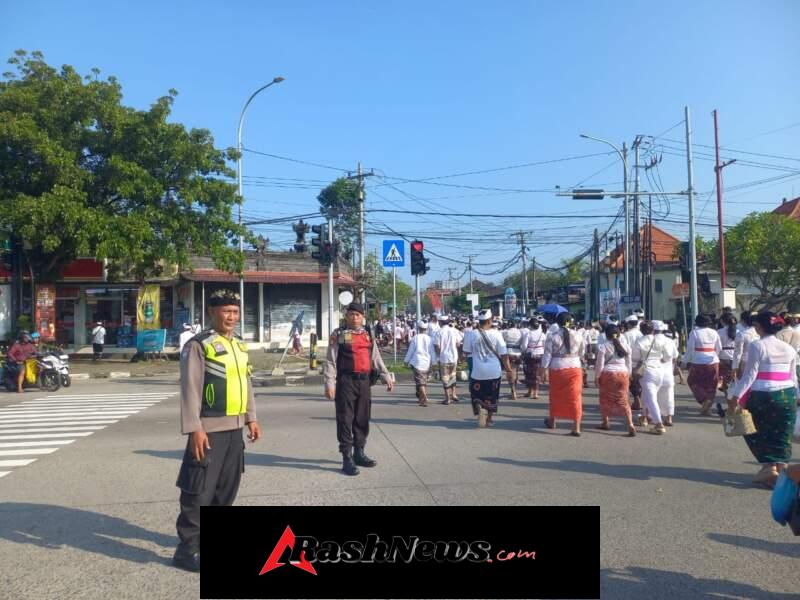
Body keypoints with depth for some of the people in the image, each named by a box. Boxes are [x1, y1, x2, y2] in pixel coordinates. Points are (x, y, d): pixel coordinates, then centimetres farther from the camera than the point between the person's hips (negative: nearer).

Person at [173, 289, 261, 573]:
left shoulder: (240, 346, 13)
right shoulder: (198, 345, -12)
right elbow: (190, 390, -16)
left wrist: (251, 417, 17)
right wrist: (194, 429, -20)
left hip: (235, 428, 8)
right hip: (210, 429, -8)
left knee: (228, 486, 17)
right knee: (199, 490, -3)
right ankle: (188, 548, 7)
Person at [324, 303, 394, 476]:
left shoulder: (368, 335, 14)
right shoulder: (338, 335, -2)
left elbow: (376, 359, 17)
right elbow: (331, 361, -6)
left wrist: (386, 377, 10)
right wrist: (329, 384, -14)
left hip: (364, 381, 5)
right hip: (346, 382, -5)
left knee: (363, 419, 13)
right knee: (345, 419, -2)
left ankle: (359, 453, 26)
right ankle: (347, 458, 3)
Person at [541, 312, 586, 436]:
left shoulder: (552, 336, -8)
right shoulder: (577, 335, -1)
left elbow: (547, 355, -8)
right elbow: (581, 353, 11)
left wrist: (543, 368, -1)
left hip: (557, 369, -1)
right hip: (575, 368, 1)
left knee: (556, 395, 17)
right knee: (575, 397, 3)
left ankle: (552, 421, 34)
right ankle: (576, 428, 1)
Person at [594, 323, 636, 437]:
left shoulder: (604, 346, -7)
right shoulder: (624, 345, 5)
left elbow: (600, 364, -8)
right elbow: (629, 362, 10)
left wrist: (596, 377, 2)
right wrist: (628, 374, 20)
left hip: (608, 374, -3)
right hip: (623, 374, 3)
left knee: (605, 399, 16)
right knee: (623, 401, 5)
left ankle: (605, 423, 27)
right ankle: (630, 425, -11)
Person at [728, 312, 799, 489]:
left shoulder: (756, 346, -8)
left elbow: (750, 375, -13)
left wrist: (736, 396, -12)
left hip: (762, 396, -5)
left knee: (759, 433, 11)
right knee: (782, 436, 11)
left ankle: (768, 467, 5)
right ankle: (781, 469, 11)